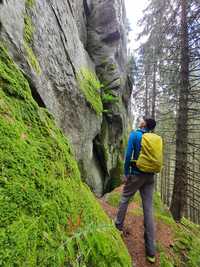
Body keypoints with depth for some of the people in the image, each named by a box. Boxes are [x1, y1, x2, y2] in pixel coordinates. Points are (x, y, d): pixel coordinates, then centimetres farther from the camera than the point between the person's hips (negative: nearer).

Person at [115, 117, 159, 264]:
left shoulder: (135, 134, -7)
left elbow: (128, 155, -12)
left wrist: (126, 173, -5)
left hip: (137, 174, -4)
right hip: (150, 176, 5)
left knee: (124, 199, 19)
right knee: (149, 210, 7)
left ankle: (119, 226, 36)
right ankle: (151, 252, 16)